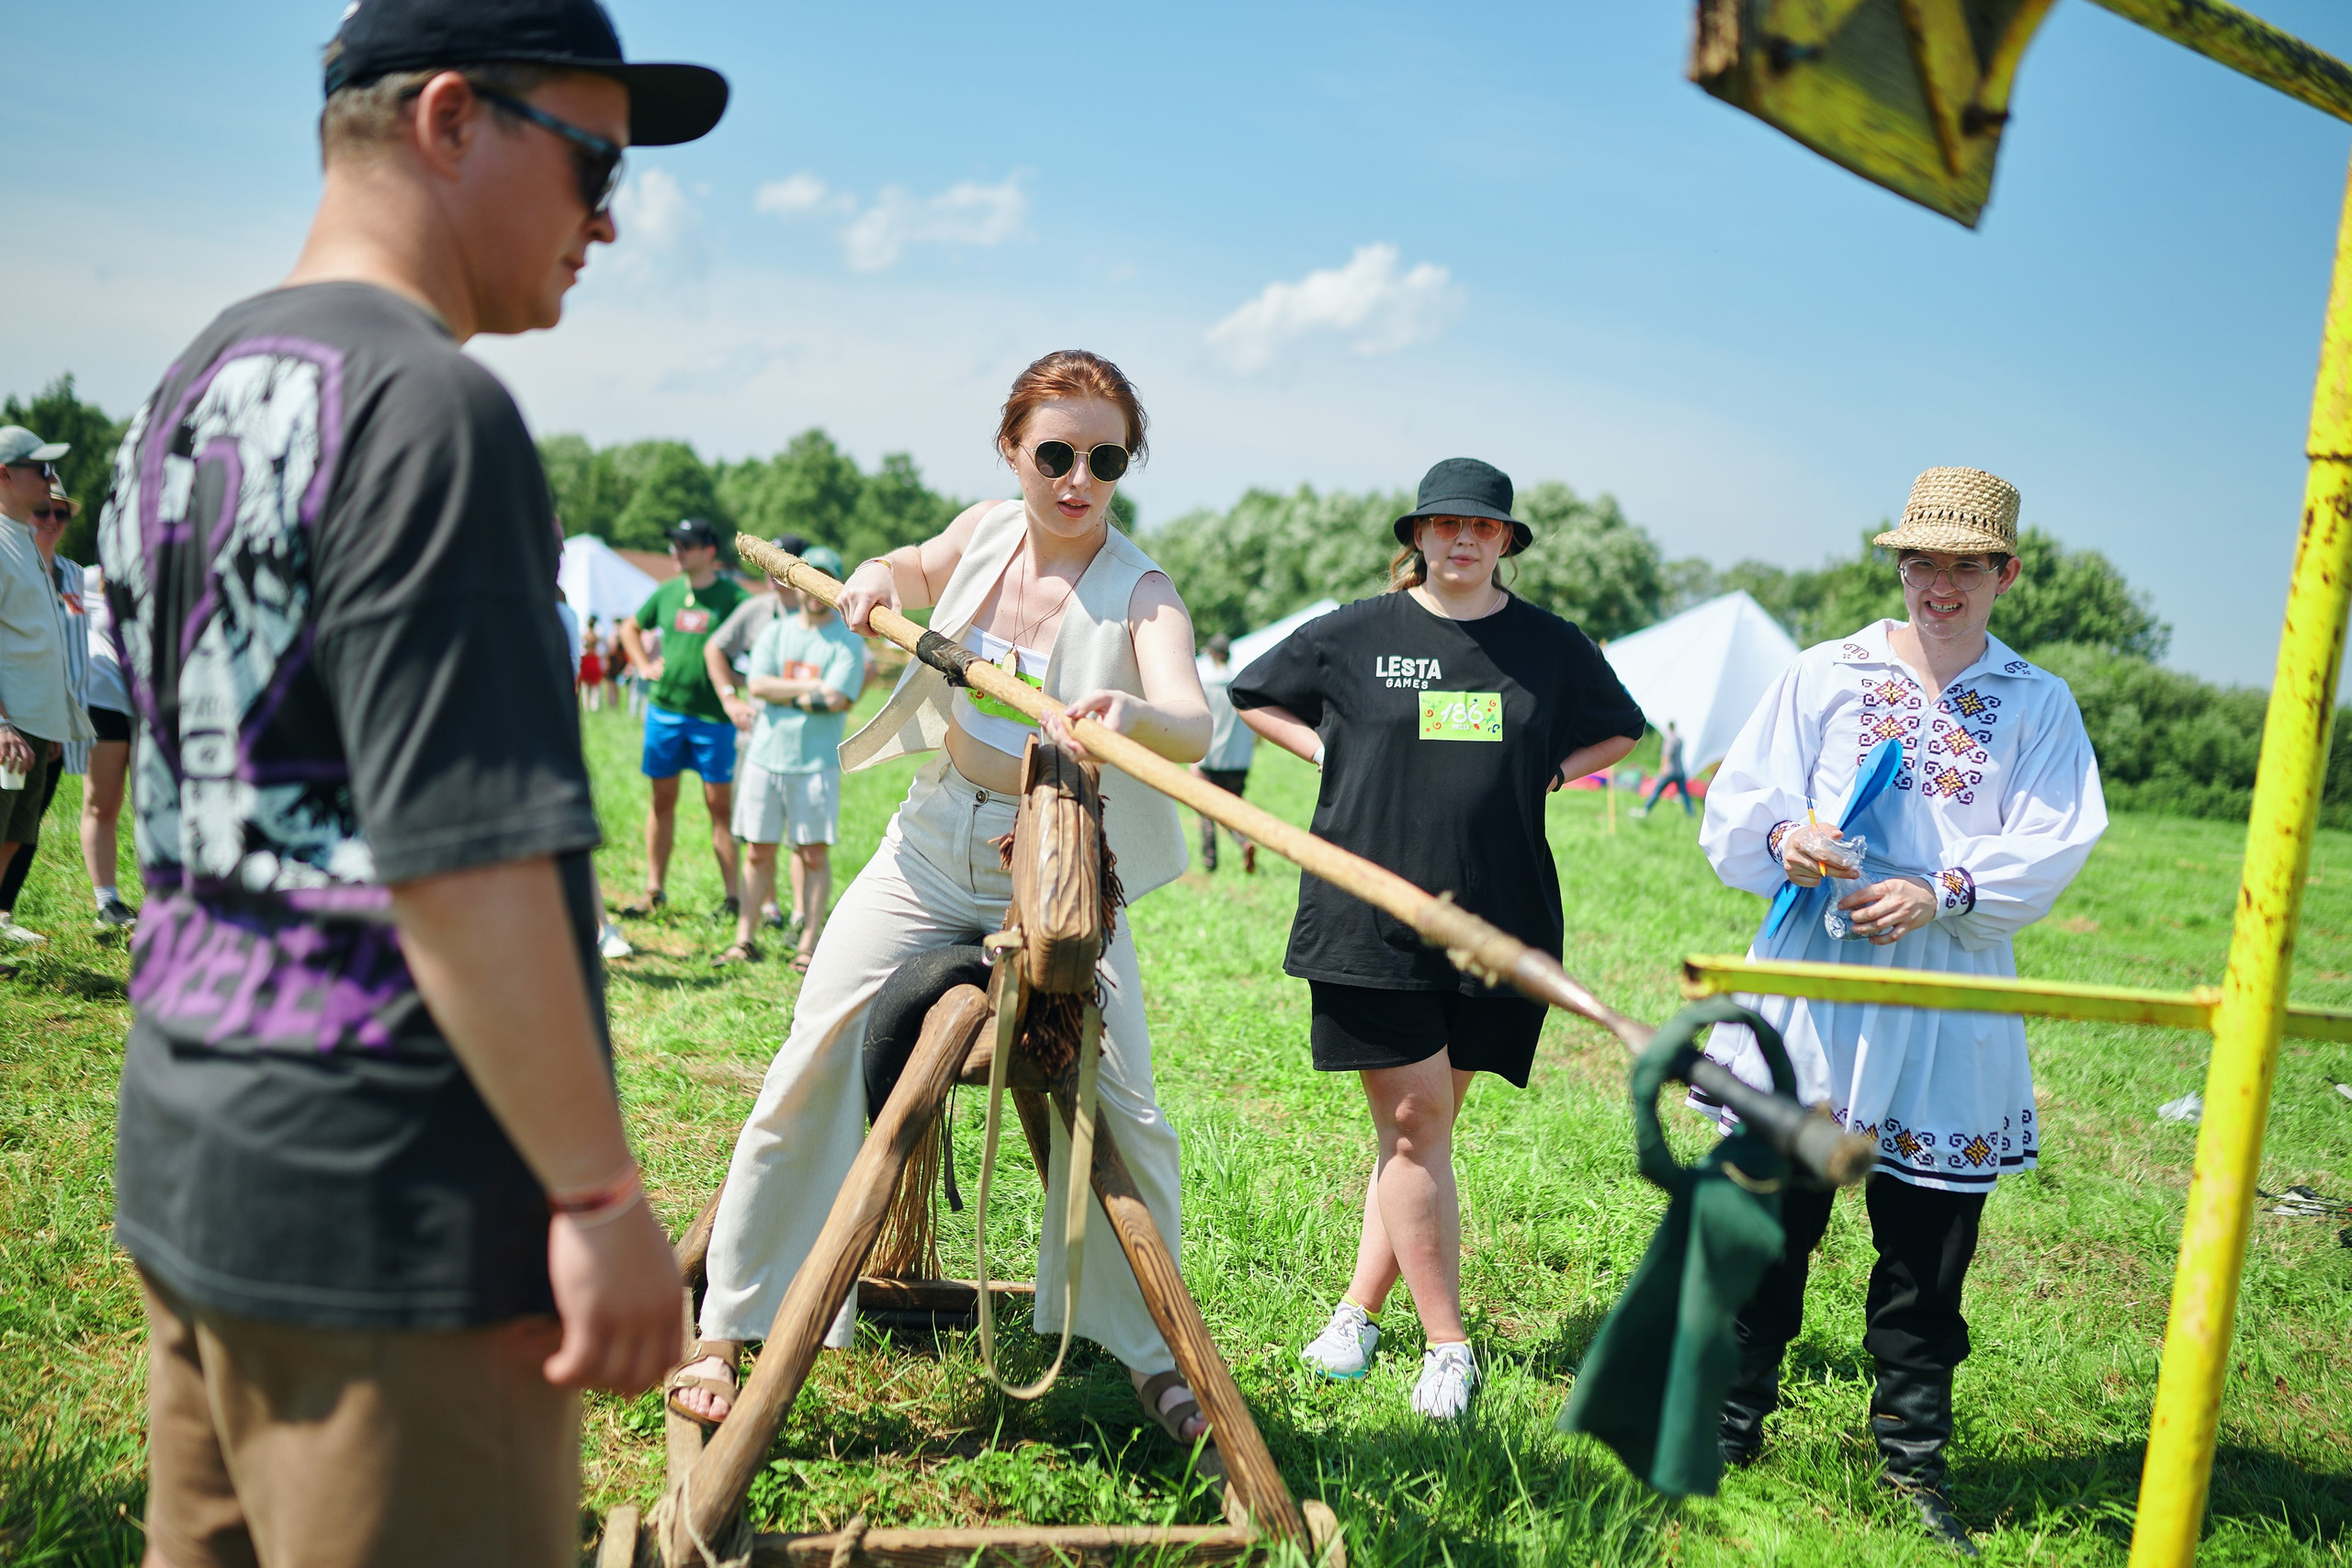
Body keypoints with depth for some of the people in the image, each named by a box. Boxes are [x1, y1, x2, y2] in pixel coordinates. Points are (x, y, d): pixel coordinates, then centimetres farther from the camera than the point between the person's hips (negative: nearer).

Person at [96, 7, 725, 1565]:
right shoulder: (428, 405, -17)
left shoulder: (187, 395, 13)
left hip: (186, 1160, 10)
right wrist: (599, 1193, -19)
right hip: (384, 1209, -9)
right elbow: (462, 857, -23)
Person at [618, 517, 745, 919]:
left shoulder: (732, 596, -6)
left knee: (719, 804, -1)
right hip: (664, 708, 4)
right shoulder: (668, 592, 9)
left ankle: (733, 896, 4)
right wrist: (644, 666, 12)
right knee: (663, 800, 9)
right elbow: (630, 628, 25)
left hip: (713, 715, -4)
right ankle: (654, 890, 17)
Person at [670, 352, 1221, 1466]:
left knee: (1119, 1111, -9)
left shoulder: (1139, 595, -14)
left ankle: (1150, 1352, 14)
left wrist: (1127, 713, -55)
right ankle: (726, 1331, 8)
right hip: (932, 847, 3)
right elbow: (914, 577, 23)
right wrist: (878, 578, 0)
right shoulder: (984, 534, -1)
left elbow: (1191, 726, -33)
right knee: (812, 1067, -4)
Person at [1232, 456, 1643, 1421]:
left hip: (1498, 920, 2)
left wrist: (1543, 773, 6)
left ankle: (1359, 1309, 20)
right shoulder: (1353, 635, 2)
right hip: (1370, 916, -2)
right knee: (1411, 1122, -5)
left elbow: (1619, 732, 23)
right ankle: (1447, 1344, 3)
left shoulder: (1550, 646, 7)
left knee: (1426, 1121, 6)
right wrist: (1334, 753, 1)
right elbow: (1254, 699, 15)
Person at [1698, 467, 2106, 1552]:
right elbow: (1735, 807, 4)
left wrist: (1942, 893, -19)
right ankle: (1731, 1424, 19)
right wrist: (1783, 840, -18)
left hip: (1951, 996, 0)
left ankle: (1913, 1459, 21)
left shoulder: (2039, 706, 8)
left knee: (1931, 1240, 6)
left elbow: (2051, 845, -4)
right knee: (1769, 1213, 4)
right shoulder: (1826, 675, 8)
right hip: (1813, 976, 0)